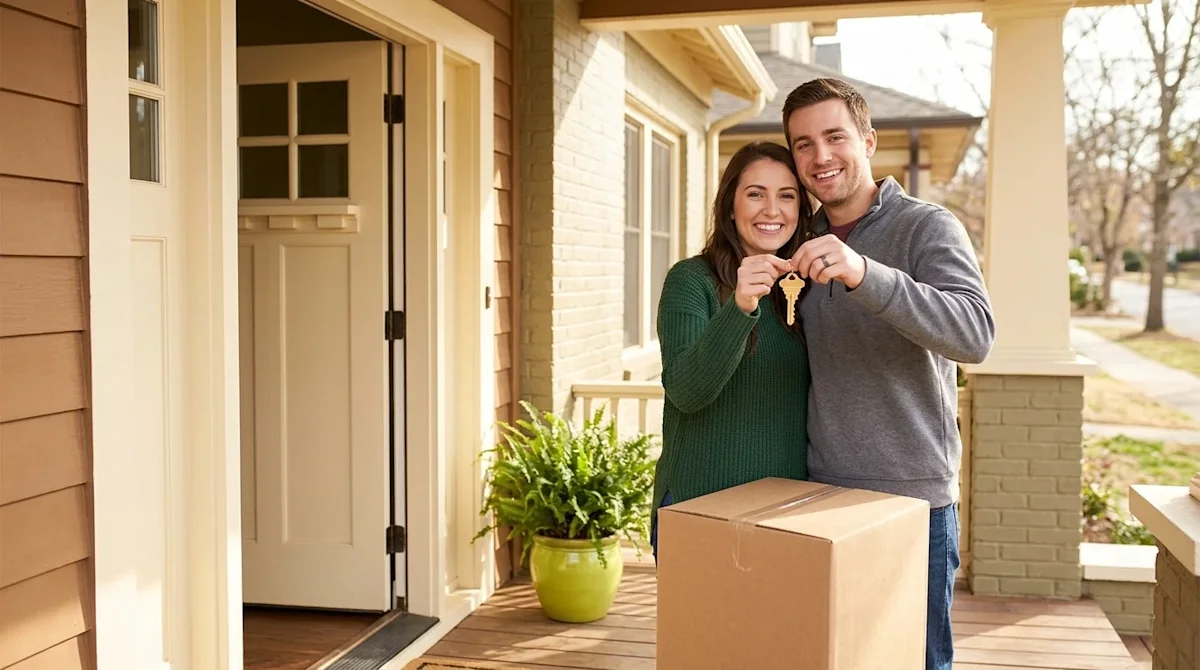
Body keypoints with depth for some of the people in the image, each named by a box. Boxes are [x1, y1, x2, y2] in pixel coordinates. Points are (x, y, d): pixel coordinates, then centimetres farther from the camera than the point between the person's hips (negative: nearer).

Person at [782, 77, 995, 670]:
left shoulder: (927, 227, -7)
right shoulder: (804, 246, 10)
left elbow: (975, 334, -26)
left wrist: (864, 275, -36)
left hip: (912, 503, -5)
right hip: (819, 499, 5)